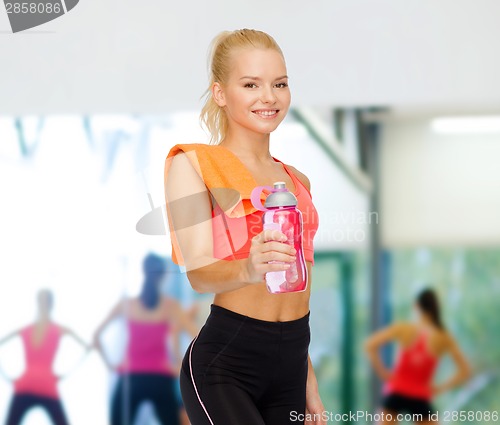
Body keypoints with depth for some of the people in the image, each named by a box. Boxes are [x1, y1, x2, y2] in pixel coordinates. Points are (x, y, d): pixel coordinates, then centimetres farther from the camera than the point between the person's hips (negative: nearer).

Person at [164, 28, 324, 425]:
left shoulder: (297, 180, 17)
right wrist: (248, 269, -34)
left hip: (290, 363, 6)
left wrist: (310, 385, 21)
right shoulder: (193, 164, -1)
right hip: (225, 362, -6)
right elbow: (198, 271, -13)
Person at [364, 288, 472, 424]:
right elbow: (465, 371, -4)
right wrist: (440, 387, 3)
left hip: (396, 393, 0)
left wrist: (382, 373, -4)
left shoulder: (403, 328, -6)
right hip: (420, 399, 0)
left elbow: (370, 345, -13)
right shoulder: (444, 338, -3)